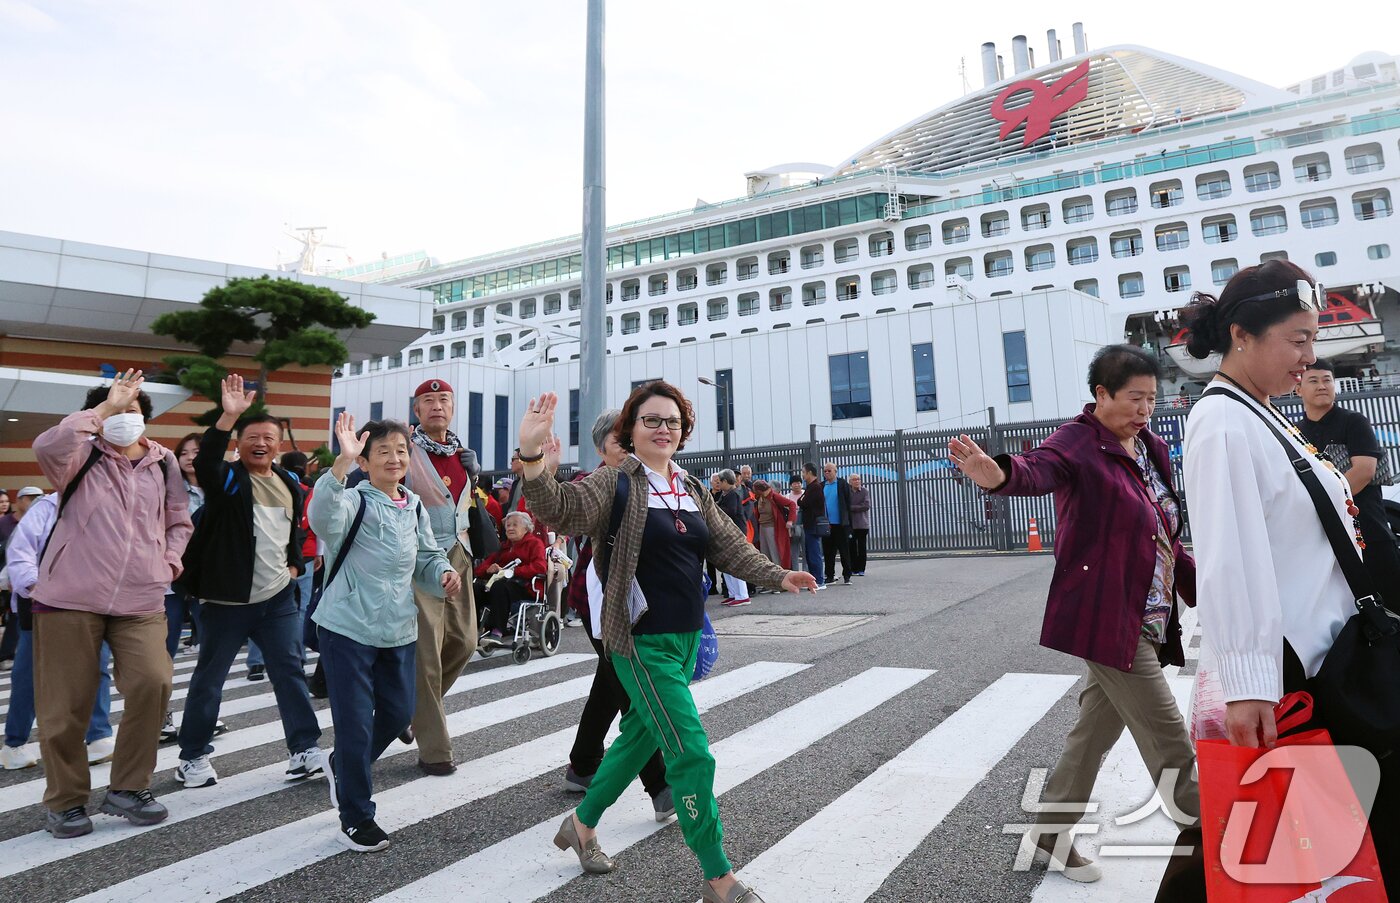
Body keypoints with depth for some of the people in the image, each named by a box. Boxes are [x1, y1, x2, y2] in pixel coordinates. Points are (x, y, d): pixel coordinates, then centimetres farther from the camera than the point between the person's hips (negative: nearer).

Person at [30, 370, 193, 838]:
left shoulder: (164, 464, 9)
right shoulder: (83, 457, 0)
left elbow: (179, 521, 20)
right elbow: (47, 447, -24)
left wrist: (168, 561, 5)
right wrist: (104, 407, -19)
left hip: (141, 602, 2)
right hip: (70, 597, -2)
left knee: (153, 683, -13)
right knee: (65, 703, 4)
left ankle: (127, 788, 7)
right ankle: (65, 800, 25)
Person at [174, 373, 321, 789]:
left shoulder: (289, 484, 9)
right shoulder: (227, 479, -8)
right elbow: (205, 460, -32)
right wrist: (229, 415, -42)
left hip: (278, 598, 4)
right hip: (226, 600, -4)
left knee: (290, 672, 7)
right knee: (208, 678, 9)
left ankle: (305, 747, 15)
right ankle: (193, 756, 25)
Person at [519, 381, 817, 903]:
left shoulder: (692, 490, 10)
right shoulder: (616, 482, -11)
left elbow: (728, 546, 12)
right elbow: (562, 509, -27)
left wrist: (778, 577, 3)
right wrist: (532, 455, -43)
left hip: (687, 636, 8)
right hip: (643, 641, -8)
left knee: (641, 736, 21)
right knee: (692, 752, -6)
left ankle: (581, 824, 43)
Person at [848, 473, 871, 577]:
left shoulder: (865, 491, 3)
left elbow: (866, 506, -8)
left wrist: (852, 508, -8)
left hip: (862, 524, -1)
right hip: (850, 524, 1)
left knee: (861, 547, 2)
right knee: (852, 547, 2)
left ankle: (861, 569, 7)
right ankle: (853, 569, 8)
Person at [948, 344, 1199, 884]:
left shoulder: (1153, 449, 13)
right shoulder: (1080, 441, -11)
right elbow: (1040, 469, -34)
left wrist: (1201, 591, 23)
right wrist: (999, 475, -56)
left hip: (1147, 619, 9)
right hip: (1107, 616, -9)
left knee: (1097, 728, 16)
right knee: (1167, 738, -2)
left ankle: (1051, 833, 31)